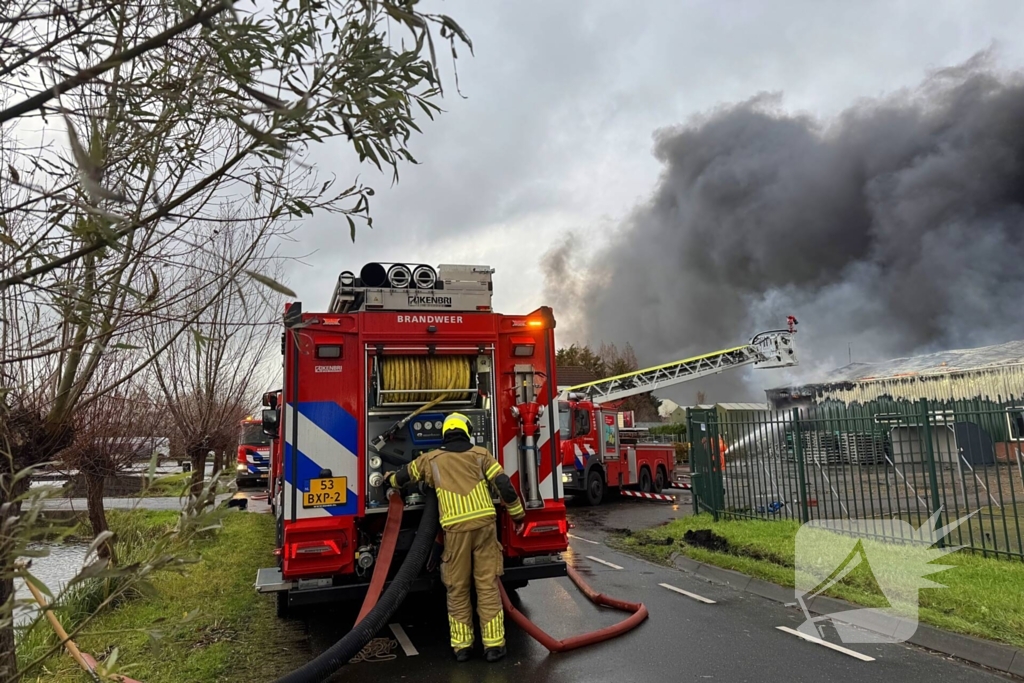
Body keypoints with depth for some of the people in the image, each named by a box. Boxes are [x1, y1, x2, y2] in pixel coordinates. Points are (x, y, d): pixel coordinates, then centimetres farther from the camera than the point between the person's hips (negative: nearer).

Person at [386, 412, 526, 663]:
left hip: (455, 529, 0)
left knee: (457, 589, 12)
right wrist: (518, 515, 12)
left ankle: (461, 646, 18)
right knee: (488, 586, 6)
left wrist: (390, 479, 50)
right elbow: (505, 486, 1)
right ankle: (493, 645, 10)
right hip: (484, 524, 0)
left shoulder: (431, 459, 12)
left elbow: (404, 475, 28)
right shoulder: (480, 454, 8)